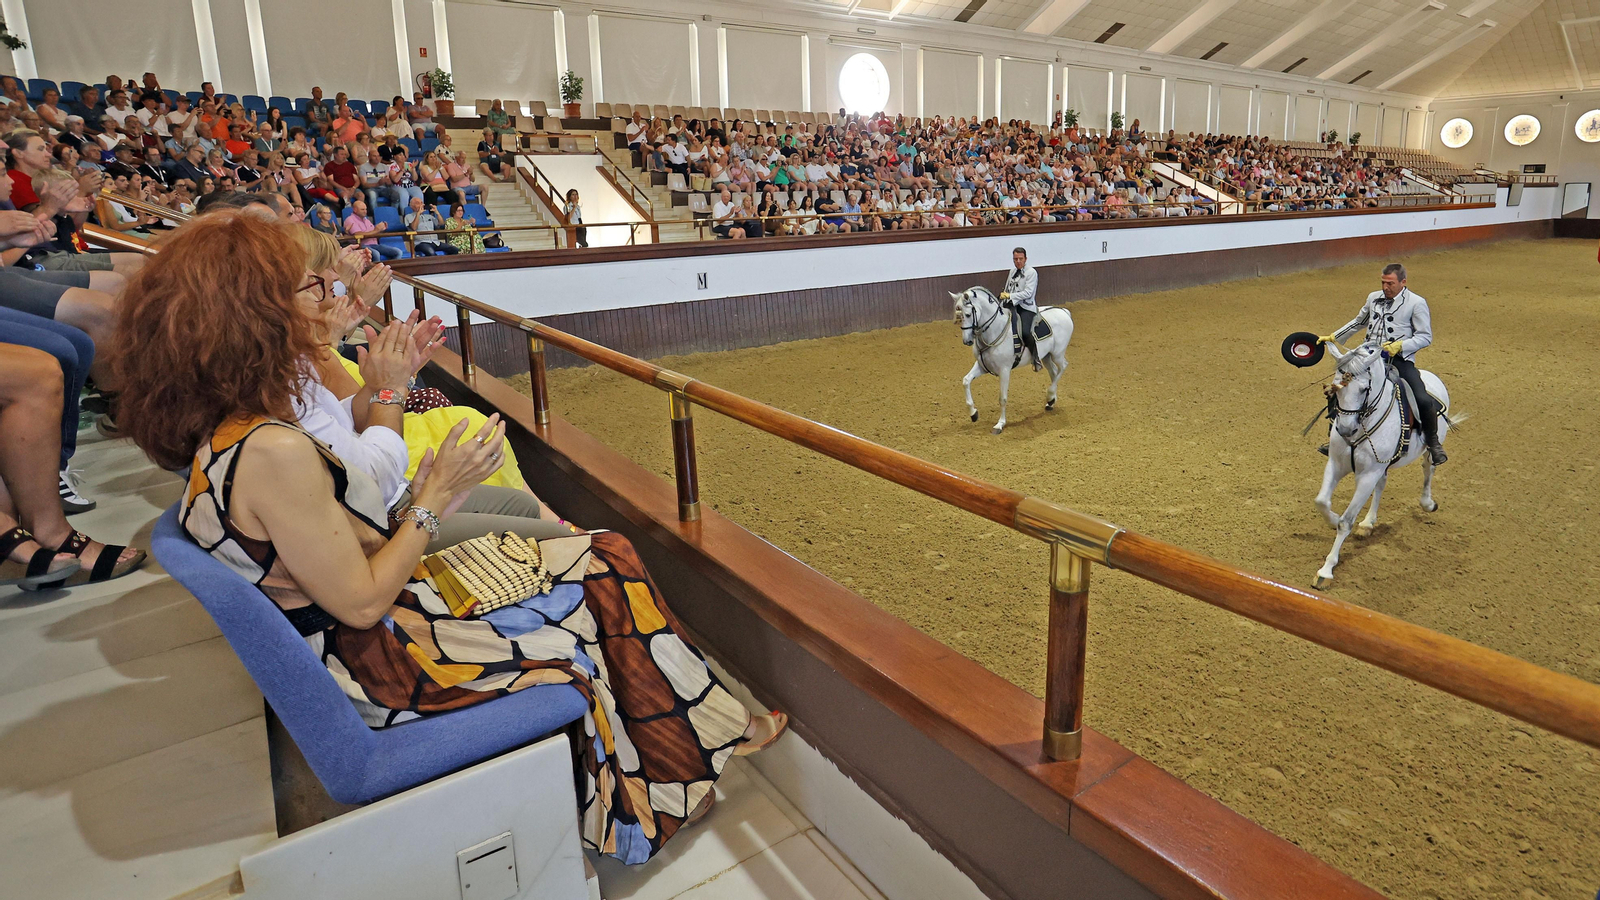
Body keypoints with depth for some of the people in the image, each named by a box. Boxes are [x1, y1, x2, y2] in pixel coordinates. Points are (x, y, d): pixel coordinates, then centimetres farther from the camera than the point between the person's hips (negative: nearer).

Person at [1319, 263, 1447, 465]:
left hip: (1401, 361, -5)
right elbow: (1358, 322, 27)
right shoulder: (1374, 298, 11)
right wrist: (1333, 337, 24)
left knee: (1423, 399, -20)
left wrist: (1400, 345, -22)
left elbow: (1425, 336, -7)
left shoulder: (1416, 303, -4)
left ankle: (1433, 442, 5)